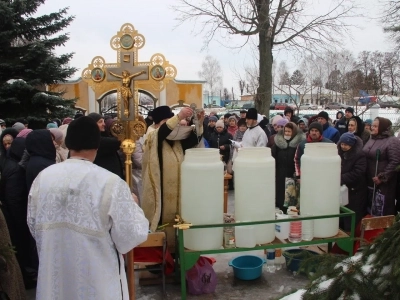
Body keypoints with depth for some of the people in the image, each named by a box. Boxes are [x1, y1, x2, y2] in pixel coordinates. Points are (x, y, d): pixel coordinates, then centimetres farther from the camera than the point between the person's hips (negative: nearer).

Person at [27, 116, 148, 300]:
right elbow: (133, 236, -16)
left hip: (54, 276, 4)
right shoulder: (110, 182, -21)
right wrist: (133, 205, 1)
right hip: (98, 281, -3)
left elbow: (33, 225, 7)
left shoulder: (43, 177, -7)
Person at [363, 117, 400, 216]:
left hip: (384, 183, -8)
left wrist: (382, 177, -20)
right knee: (370, 208, 18)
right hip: (369, 181, 8)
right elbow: (364, 157, 22)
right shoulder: (371, 140, 14)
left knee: (383, 210, 0)